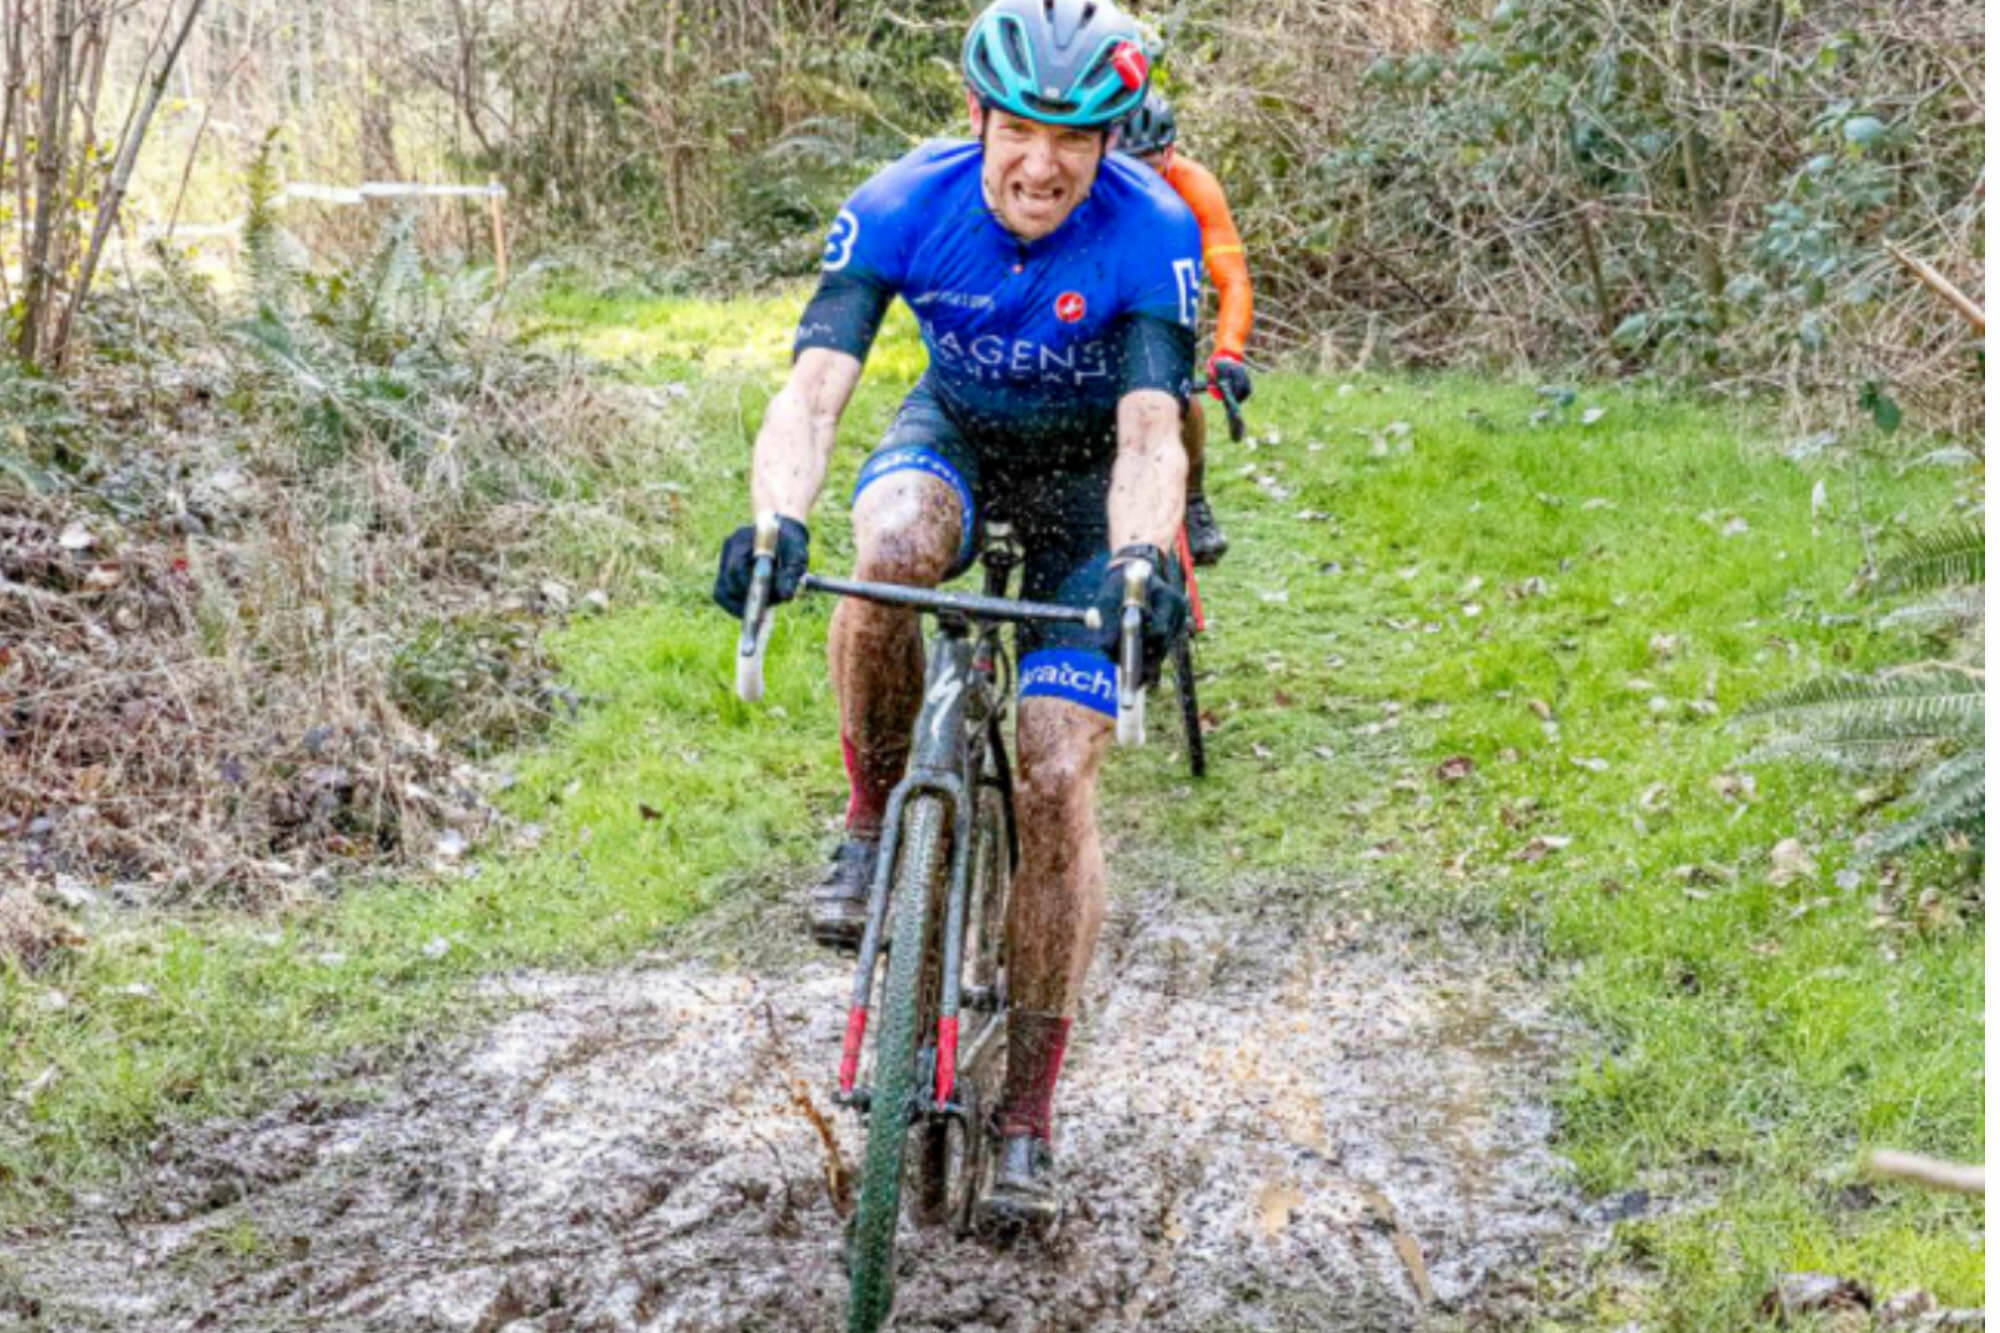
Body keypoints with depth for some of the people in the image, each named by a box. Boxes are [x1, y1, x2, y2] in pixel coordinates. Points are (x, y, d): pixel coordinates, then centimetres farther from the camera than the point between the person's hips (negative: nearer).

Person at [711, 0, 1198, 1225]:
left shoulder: (1153, 233, -28)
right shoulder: (903, 207, -25)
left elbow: (1150, 437, -35)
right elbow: (813, 391, -33)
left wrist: (1140, 558, -56)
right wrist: (777, 520, -53)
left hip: (1086, 474, -1)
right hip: (953, 435, 1)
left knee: (1056, 782, -11)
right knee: (892, 550, -38)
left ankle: (1029, 1111, 0)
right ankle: (879, 819, -11)